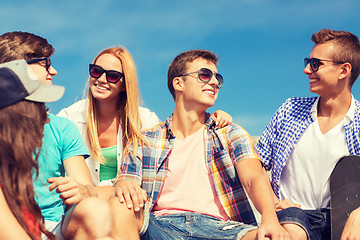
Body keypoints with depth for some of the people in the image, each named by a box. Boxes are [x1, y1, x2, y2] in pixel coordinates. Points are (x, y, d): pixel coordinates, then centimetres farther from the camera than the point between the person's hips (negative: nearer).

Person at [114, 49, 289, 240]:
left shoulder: (230, 135, 15)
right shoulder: (144, 142, 15)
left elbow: (255, 178, -2)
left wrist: (270, 219, -24)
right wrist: (124, 187, -20)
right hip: (161, 224, 0)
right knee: (119, 207, -32)